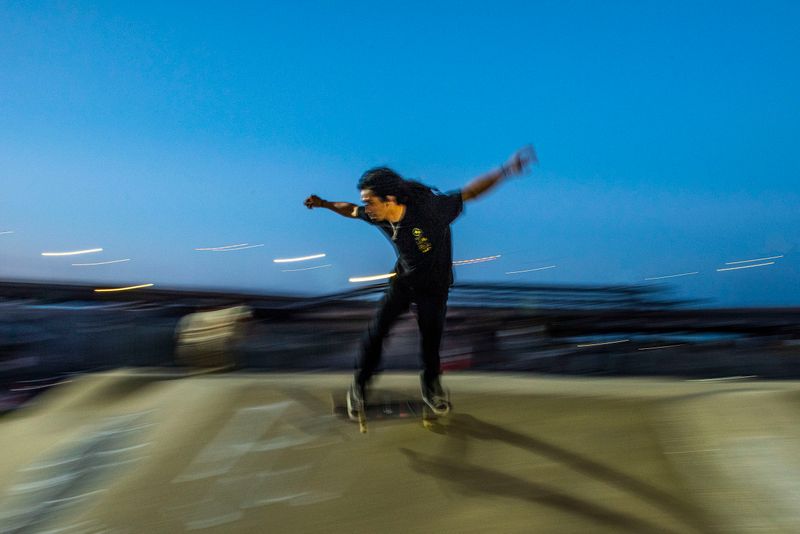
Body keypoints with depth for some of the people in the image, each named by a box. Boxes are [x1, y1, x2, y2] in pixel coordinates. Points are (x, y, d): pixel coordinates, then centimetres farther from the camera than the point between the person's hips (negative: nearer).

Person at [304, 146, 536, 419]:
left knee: (431, 335, 1)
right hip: (404, 278, 3)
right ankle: (359, 385, 14)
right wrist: (324, 204, 3)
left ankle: (431, 385, 30)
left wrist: (505, 171, -37)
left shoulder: (427, 210, -33)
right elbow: (352, 211, 6)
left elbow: (469, 191, -29)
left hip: (434, 284, -3)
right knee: (377, 330, -4)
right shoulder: (376, 216, -18)